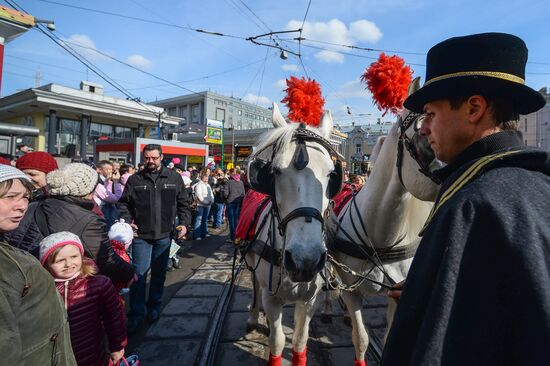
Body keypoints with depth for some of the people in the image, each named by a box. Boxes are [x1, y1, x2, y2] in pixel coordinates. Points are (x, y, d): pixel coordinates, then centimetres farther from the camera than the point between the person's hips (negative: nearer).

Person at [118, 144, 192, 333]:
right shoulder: (135, 179, 0)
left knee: (159, 274, 15)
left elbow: (183, 203, 5)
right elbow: (124, 203, 5)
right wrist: (127, 221, -10)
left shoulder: (174, 178, 1)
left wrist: (184, 223, -5)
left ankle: (154, 307, 34)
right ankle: (136, 314, 17)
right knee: (139, 275, 2)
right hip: (141, 235, -1)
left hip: (164, 235, 1)